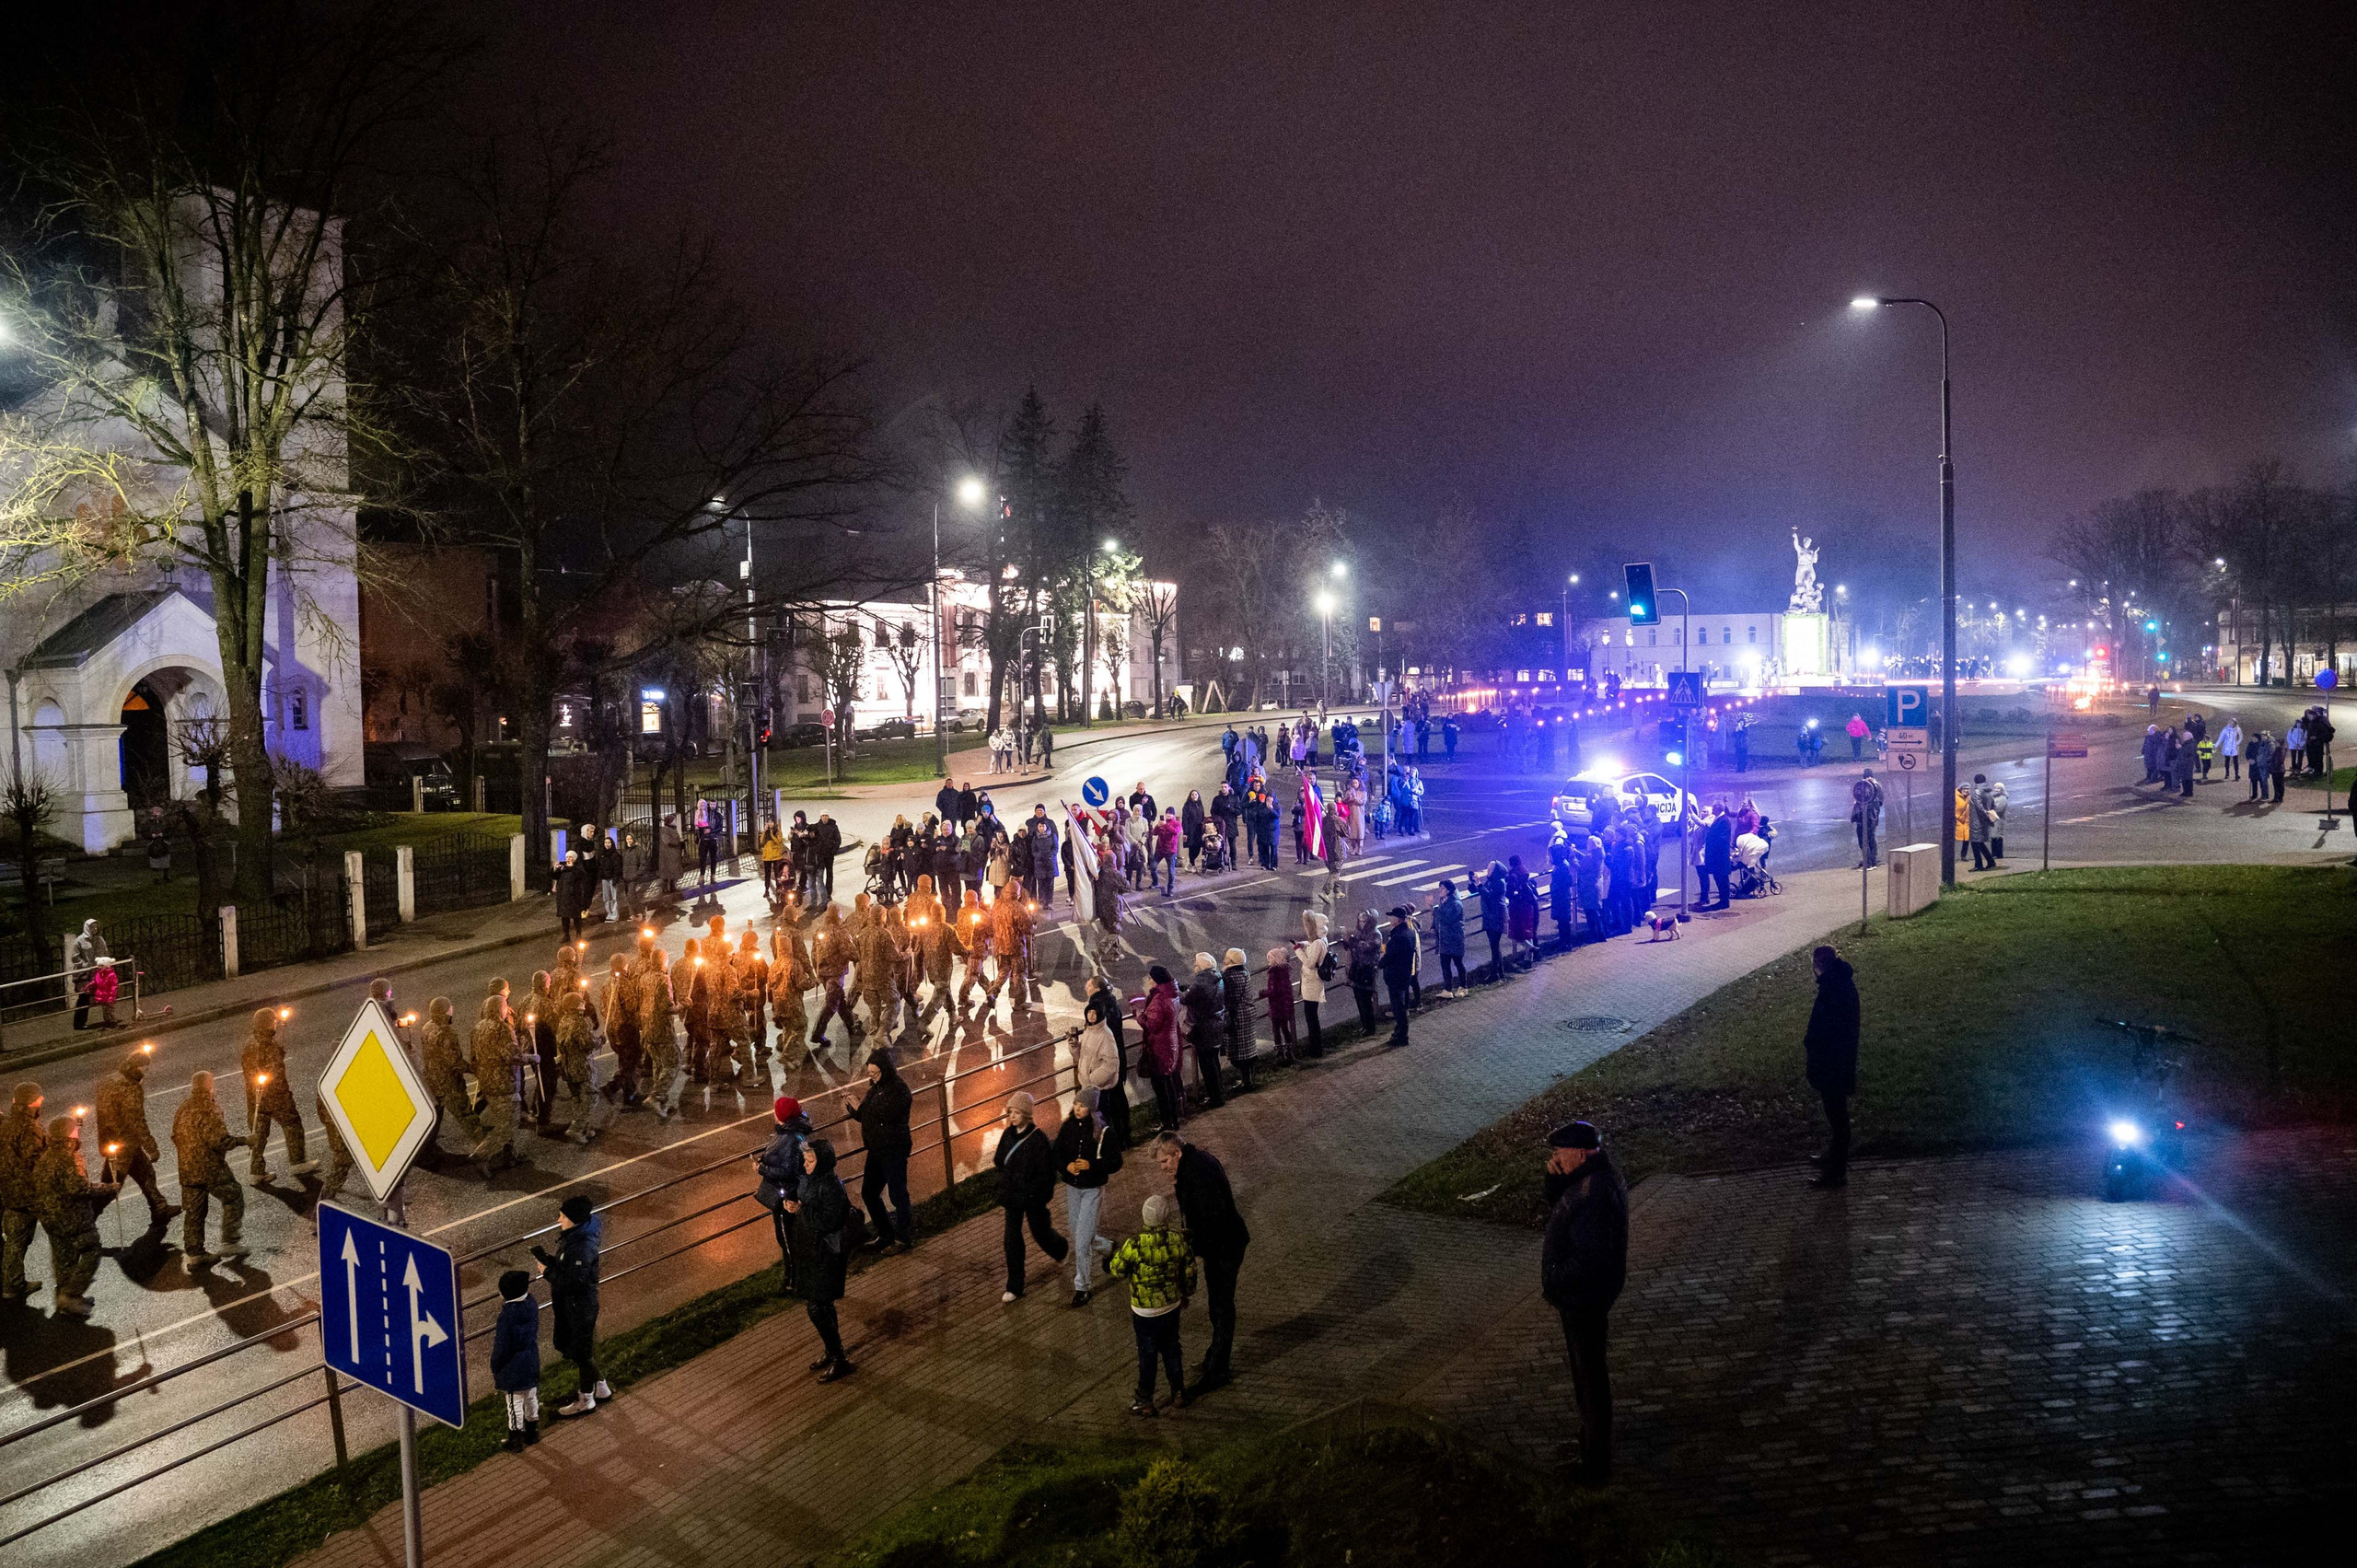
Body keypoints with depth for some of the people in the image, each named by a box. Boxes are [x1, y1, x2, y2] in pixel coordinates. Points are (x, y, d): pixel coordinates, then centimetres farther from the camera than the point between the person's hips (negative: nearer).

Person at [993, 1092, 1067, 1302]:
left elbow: (1045, 1172, -18)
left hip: (1033, 1197, -5)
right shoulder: (1008, 1134, -1)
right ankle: (1014, 1288, 13)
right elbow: (999, 1161, 3)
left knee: (1040, 1233, 14)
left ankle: (1061, 1250, 49)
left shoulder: (1038, 1139, -19)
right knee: (1012, 1239, 5)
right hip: (1012, 1195, 5)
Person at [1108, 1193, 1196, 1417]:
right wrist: (1187, 1295, 18)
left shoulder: (1135, 1244, -26)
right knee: (1171, 1348, 21)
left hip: (1145, 1310, -4)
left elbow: (1117, 1270, -13)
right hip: (1172, 1306, 4)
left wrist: (1113, 1254, 8)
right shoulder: (1178, 1239, -13)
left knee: (1147, 1354, 10)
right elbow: (1189, 1270, 1)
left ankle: (1145, 1401, 21)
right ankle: (1178, 1393, 31)